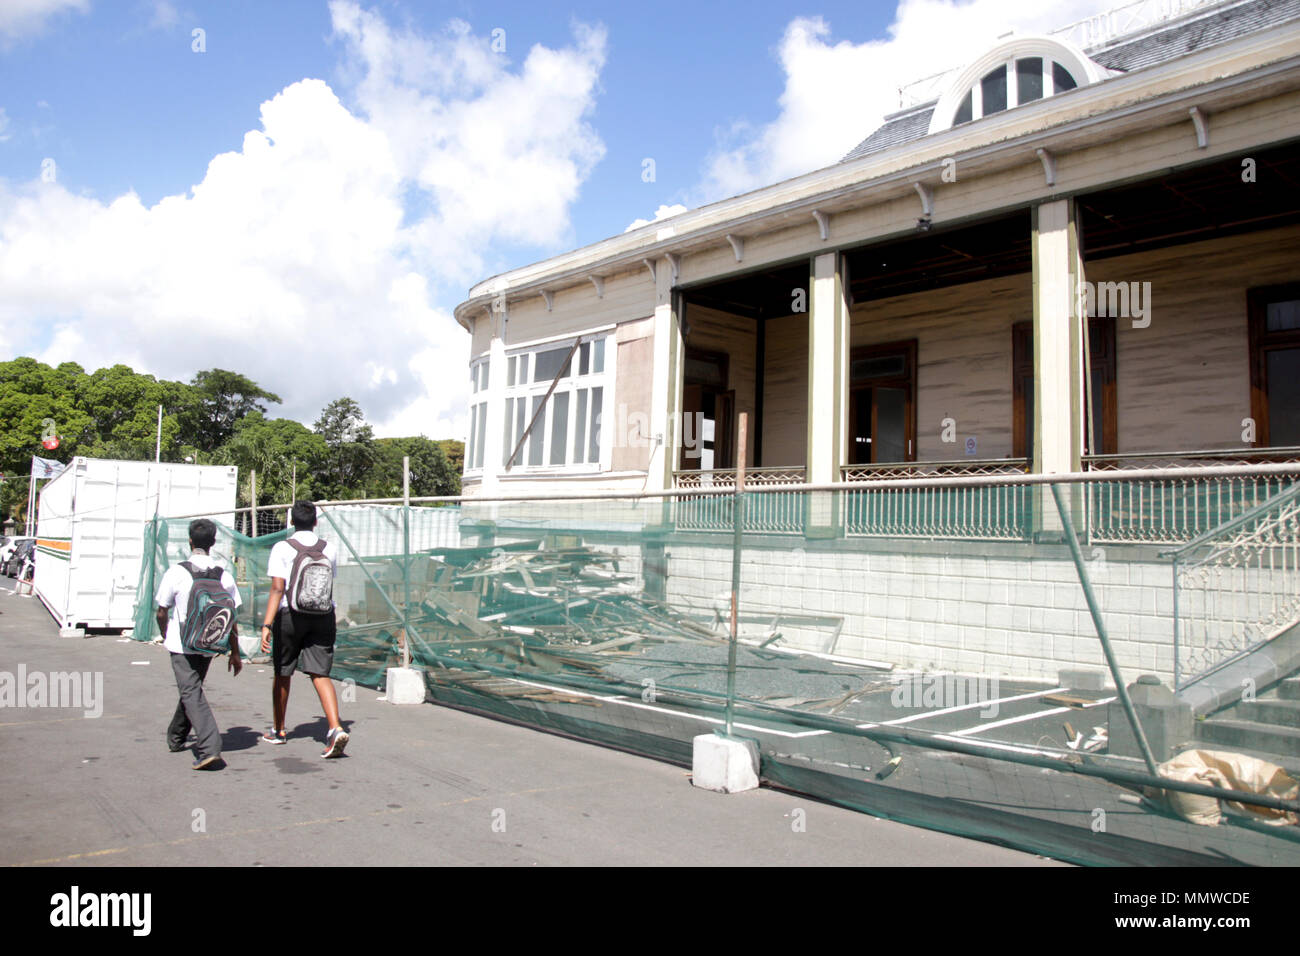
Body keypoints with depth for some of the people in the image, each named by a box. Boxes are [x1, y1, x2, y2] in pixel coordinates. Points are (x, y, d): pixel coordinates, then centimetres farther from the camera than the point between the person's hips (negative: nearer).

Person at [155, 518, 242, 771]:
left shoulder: (176, 572, -12)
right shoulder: (225, 576, -2)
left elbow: (162, 612, -3)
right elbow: (231, 619, 1)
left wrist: (166, 637, 17)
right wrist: (235, 653, 9)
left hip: (182, 645, -4)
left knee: (192, 694, -7)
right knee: (191, 689, 22)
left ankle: (209, 748, -21)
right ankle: (176, 738, 39)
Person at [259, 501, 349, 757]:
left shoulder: (282, 548, -6)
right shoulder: (328, 549, 5)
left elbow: (277, 589, -15)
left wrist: (266, 625, -17)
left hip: (290, 616, -2)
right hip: (324, 617, 2)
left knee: (282, 673, 15)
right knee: (320, 674, 0)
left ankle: (279, 731, 29)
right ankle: (335, 729, -17)